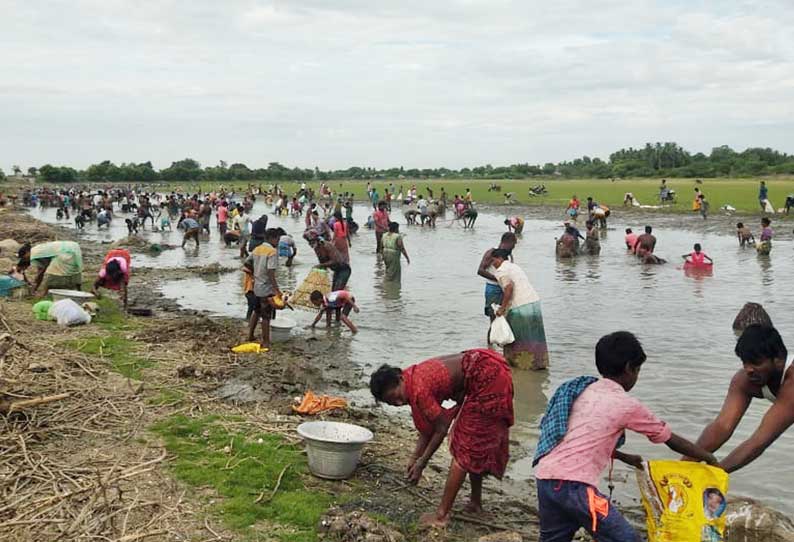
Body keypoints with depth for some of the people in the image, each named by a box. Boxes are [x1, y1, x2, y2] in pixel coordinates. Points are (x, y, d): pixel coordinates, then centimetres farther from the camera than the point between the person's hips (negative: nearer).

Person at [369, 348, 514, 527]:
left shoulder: (419, 390, -22)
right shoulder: (414, 378, 6)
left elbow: (441, 429, -12)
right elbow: (427, 428, 13)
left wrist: (421, 464, -4)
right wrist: (415, 457, 10)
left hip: (488, 377, -10)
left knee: (464, 447, -3)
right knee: (475, 444, 21)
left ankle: (442, 514, 3)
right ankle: (476, 502, 34)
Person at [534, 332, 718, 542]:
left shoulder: (583, 390, 16)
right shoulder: (626, 405, -1)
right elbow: (672, 440, 10)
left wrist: (625, 457, 35)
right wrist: (710, 459, 25)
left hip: (546, 477, 8)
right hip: (573, 484, -7)